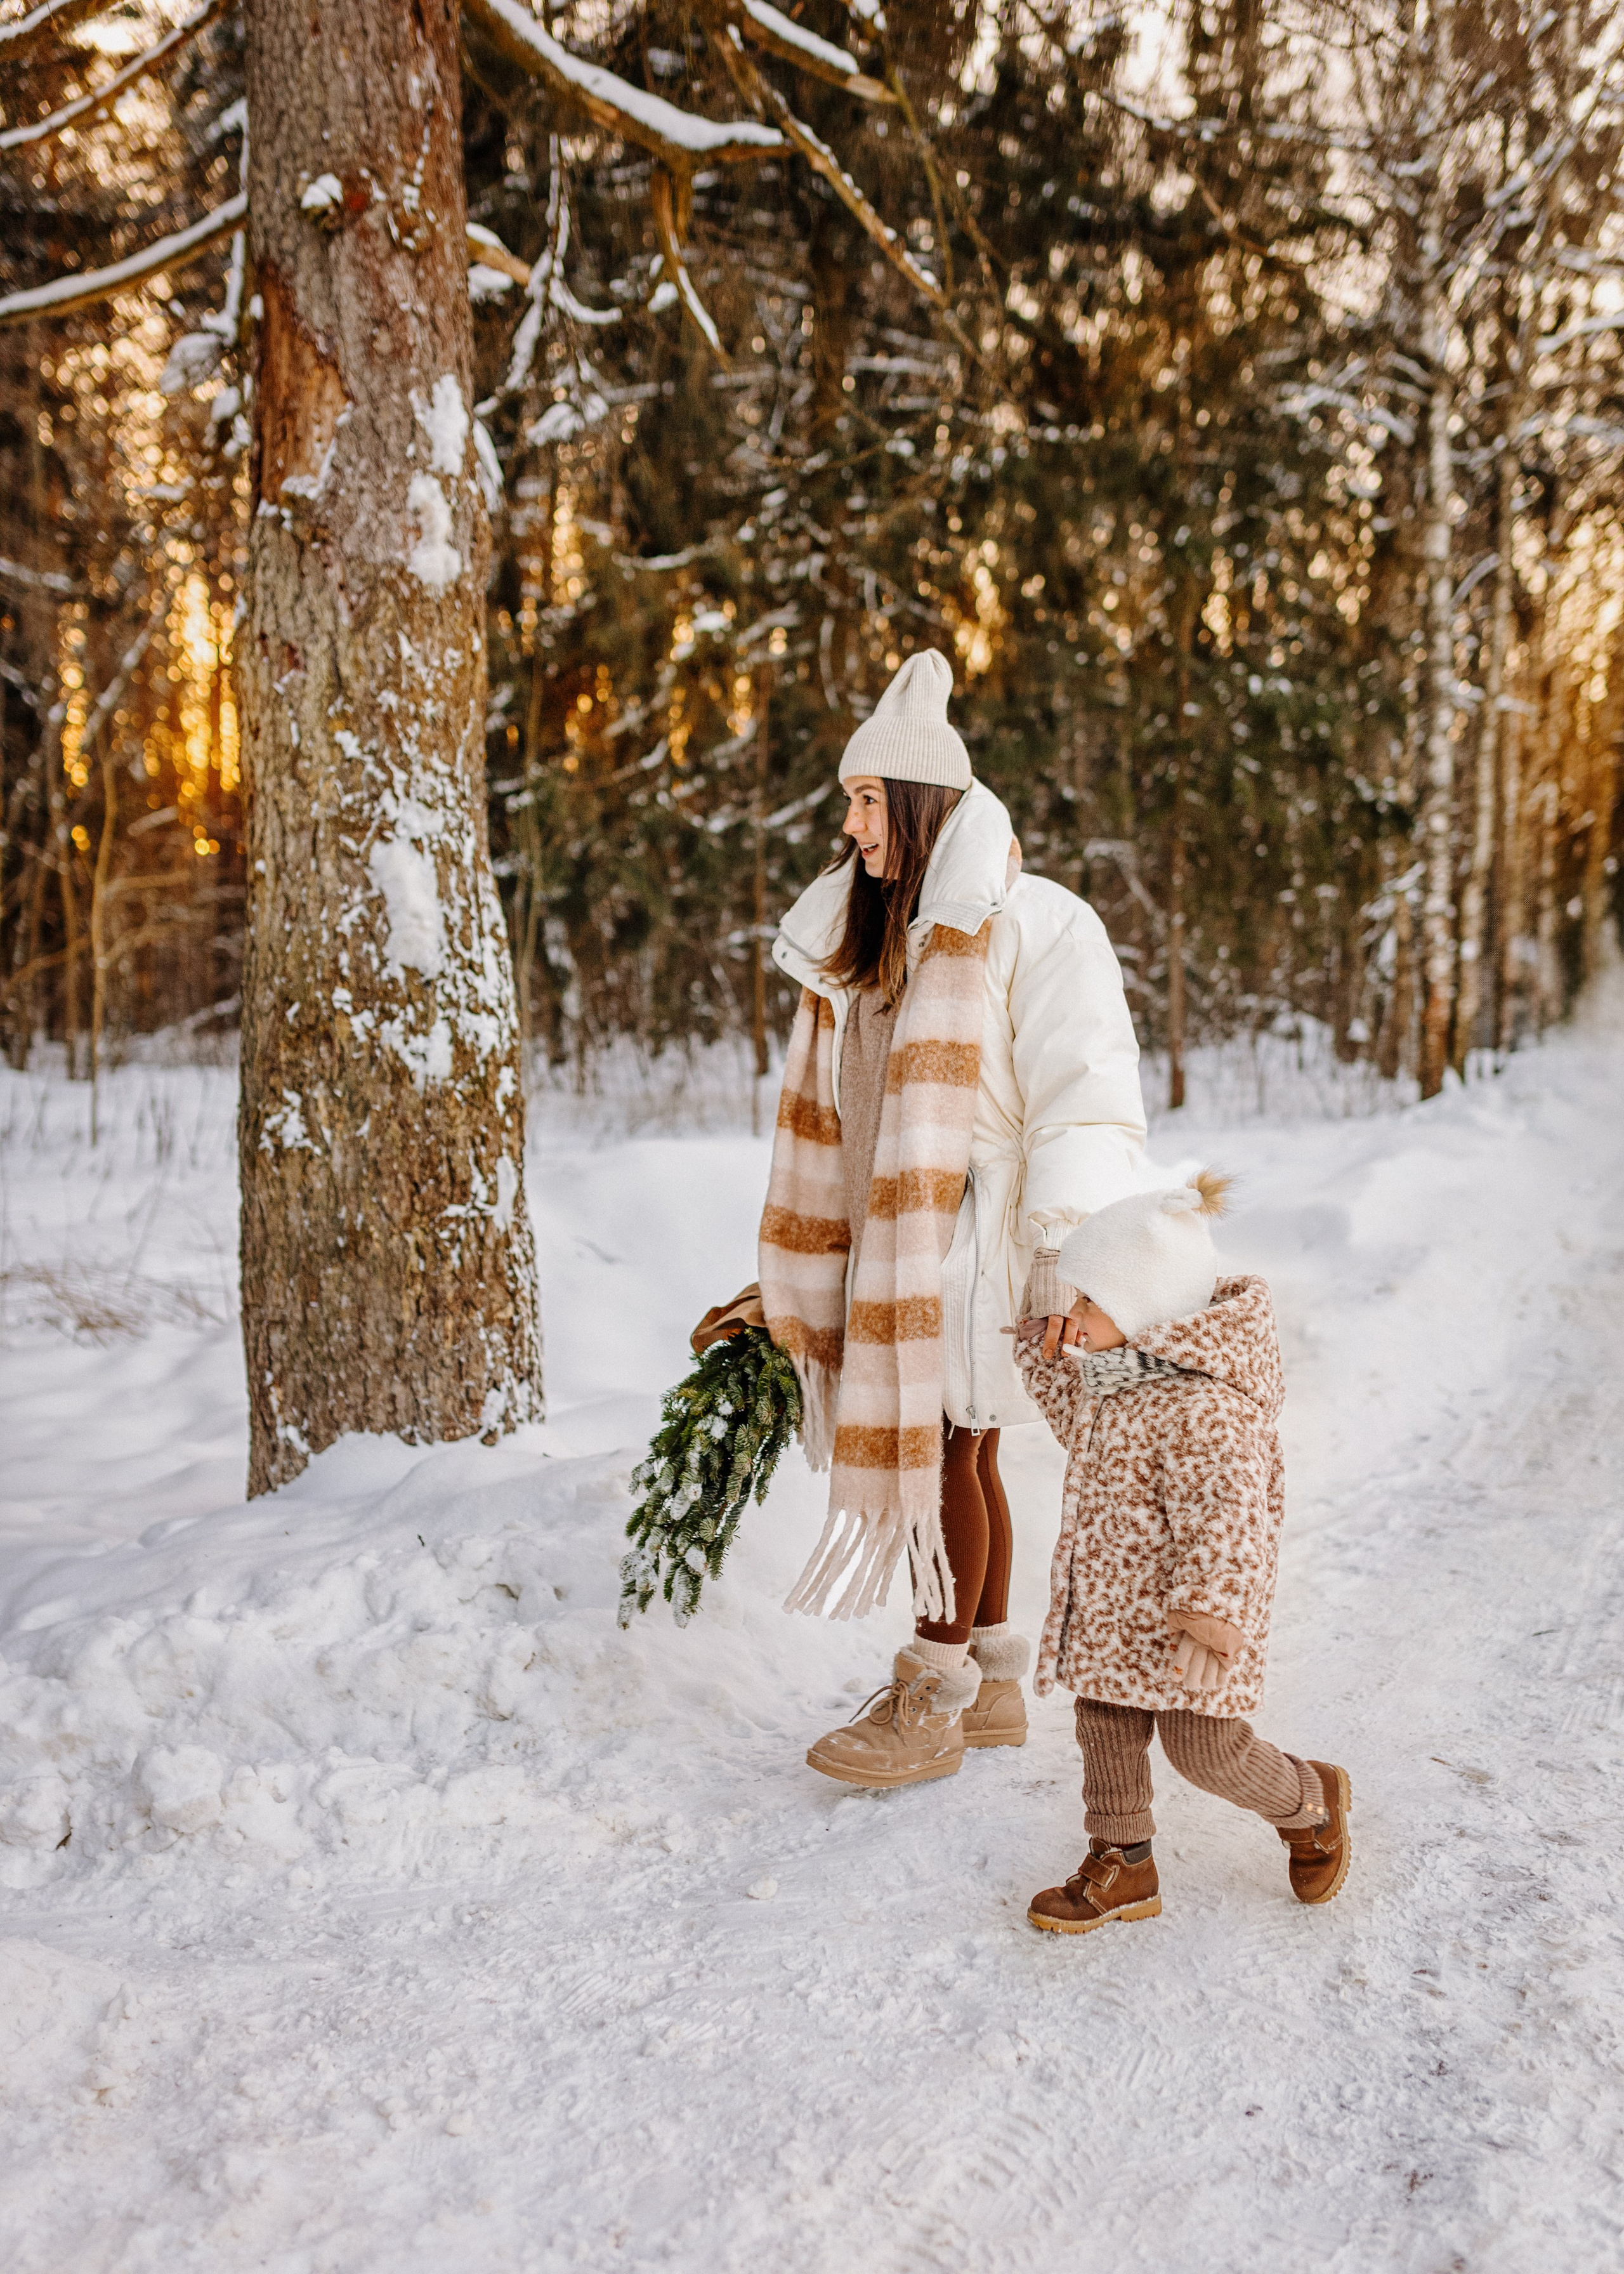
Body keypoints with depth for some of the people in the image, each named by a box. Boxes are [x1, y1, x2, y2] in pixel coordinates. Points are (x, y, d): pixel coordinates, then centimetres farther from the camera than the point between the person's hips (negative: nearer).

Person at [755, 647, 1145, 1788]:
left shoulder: (1034, 925, -12)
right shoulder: (872, 933, 12)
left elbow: (1086, 1106, -18)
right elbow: (836, 1111, 15)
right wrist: (810, 1269, 16)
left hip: (980, 1235, -7)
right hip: (901, 1241, 7)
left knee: (946, 1447, -2)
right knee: (958, 1454, 13)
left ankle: (935, 1704, 11)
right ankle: (995, 1681, 26)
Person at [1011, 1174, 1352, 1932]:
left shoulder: (1201, 1409, -27)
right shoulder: (1112, 1377, 4)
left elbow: (1225, 1520, -29)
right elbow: (1072, 1414, 25)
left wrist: (1207, 1615, -33)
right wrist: (1044, 1343, 9)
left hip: (1179, 1618, -9)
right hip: (1107, 1610, 9)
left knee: (1204, 1749, 2)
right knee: (1106, 1734, 11)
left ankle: (1312, 1803, 30)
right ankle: (1121, 1866, 27)